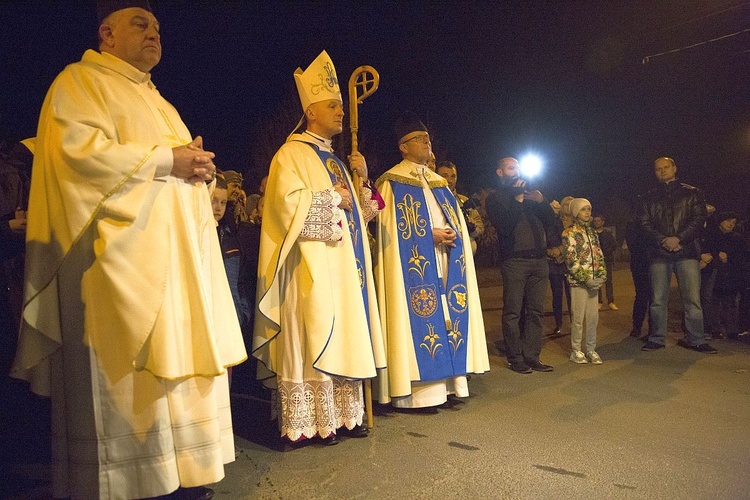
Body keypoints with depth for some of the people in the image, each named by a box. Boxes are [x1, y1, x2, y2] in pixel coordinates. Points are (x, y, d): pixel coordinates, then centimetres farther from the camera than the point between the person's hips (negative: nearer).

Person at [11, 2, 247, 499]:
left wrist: (198, 163, 5)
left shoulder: (155, 100, 28)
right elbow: (79, 150, -15)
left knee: (182, 359, 7)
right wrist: (165, 160, -14)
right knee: (127, 370, -7)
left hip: (177, 254, 8)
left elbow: (181, 166, 28)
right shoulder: (81, 81, 3)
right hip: (125, 253, -8)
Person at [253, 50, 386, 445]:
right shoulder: (291, 154, -2)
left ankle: (341, 416, 16)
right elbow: (288, 203, -18)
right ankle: (308, 423, 3)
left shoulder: (334, 159, 21)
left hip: (346, 265, 8)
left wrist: (362, 179, 5)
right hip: (312, 267, -8)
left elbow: (360, 214, 21)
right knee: (313, 339, -7)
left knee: (344, 338, 8)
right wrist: (332, 198, -8)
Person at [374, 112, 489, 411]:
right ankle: (414, 394, -2)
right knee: (420, 319, -8)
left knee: (446, 318, 6)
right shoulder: (393, 182, -1)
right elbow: (391, 228, -10)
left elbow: (457, 223, 20)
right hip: (414, 265, -7)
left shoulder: (438, 182, 20)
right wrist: (431, 234, -15)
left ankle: (445, 386, 13)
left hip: (445, 264, 7)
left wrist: (453, 233, -3)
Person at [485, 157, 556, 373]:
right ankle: (515, 358, 3)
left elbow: (550, 222, 13)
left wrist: (541, 201, -3)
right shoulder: (495, 198, 6)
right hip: (515, 260, -5)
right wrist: (517, 200, -10)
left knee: (535, 311, 4)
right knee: (513, 312, -4)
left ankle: (532, 357, 9)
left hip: (539, 260, 5)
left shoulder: (530, 194, 21)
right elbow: (505, 227, -9)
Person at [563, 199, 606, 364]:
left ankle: (591, 350, 19)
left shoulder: (593, 233, 15)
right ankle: (575, 351, 11)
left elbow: (600, 256, 14)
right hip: (578, 282, -6)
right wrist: (586, 279, -16)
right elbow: (571, 260, -12)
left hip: (593, 282, 6)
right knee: (578, 318, -1)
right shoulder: (569, 233, -5)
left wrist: (601, 276, 0)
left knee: (593, 317, 8)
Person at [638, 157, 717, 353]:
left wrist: (679, 239, -14)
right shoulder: (649, 197, 14)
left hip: (687, 251, -1)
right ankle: (657, 339, 11)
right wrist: (663, 240, -12)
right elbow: (644, 223, 3)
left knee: (692, 298, -3)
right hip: (659, 253, 1)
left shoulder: (692, 193, 11)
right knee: (658, 299, 3)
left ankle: (696, 340, 6)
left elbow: (699, 219, 0)